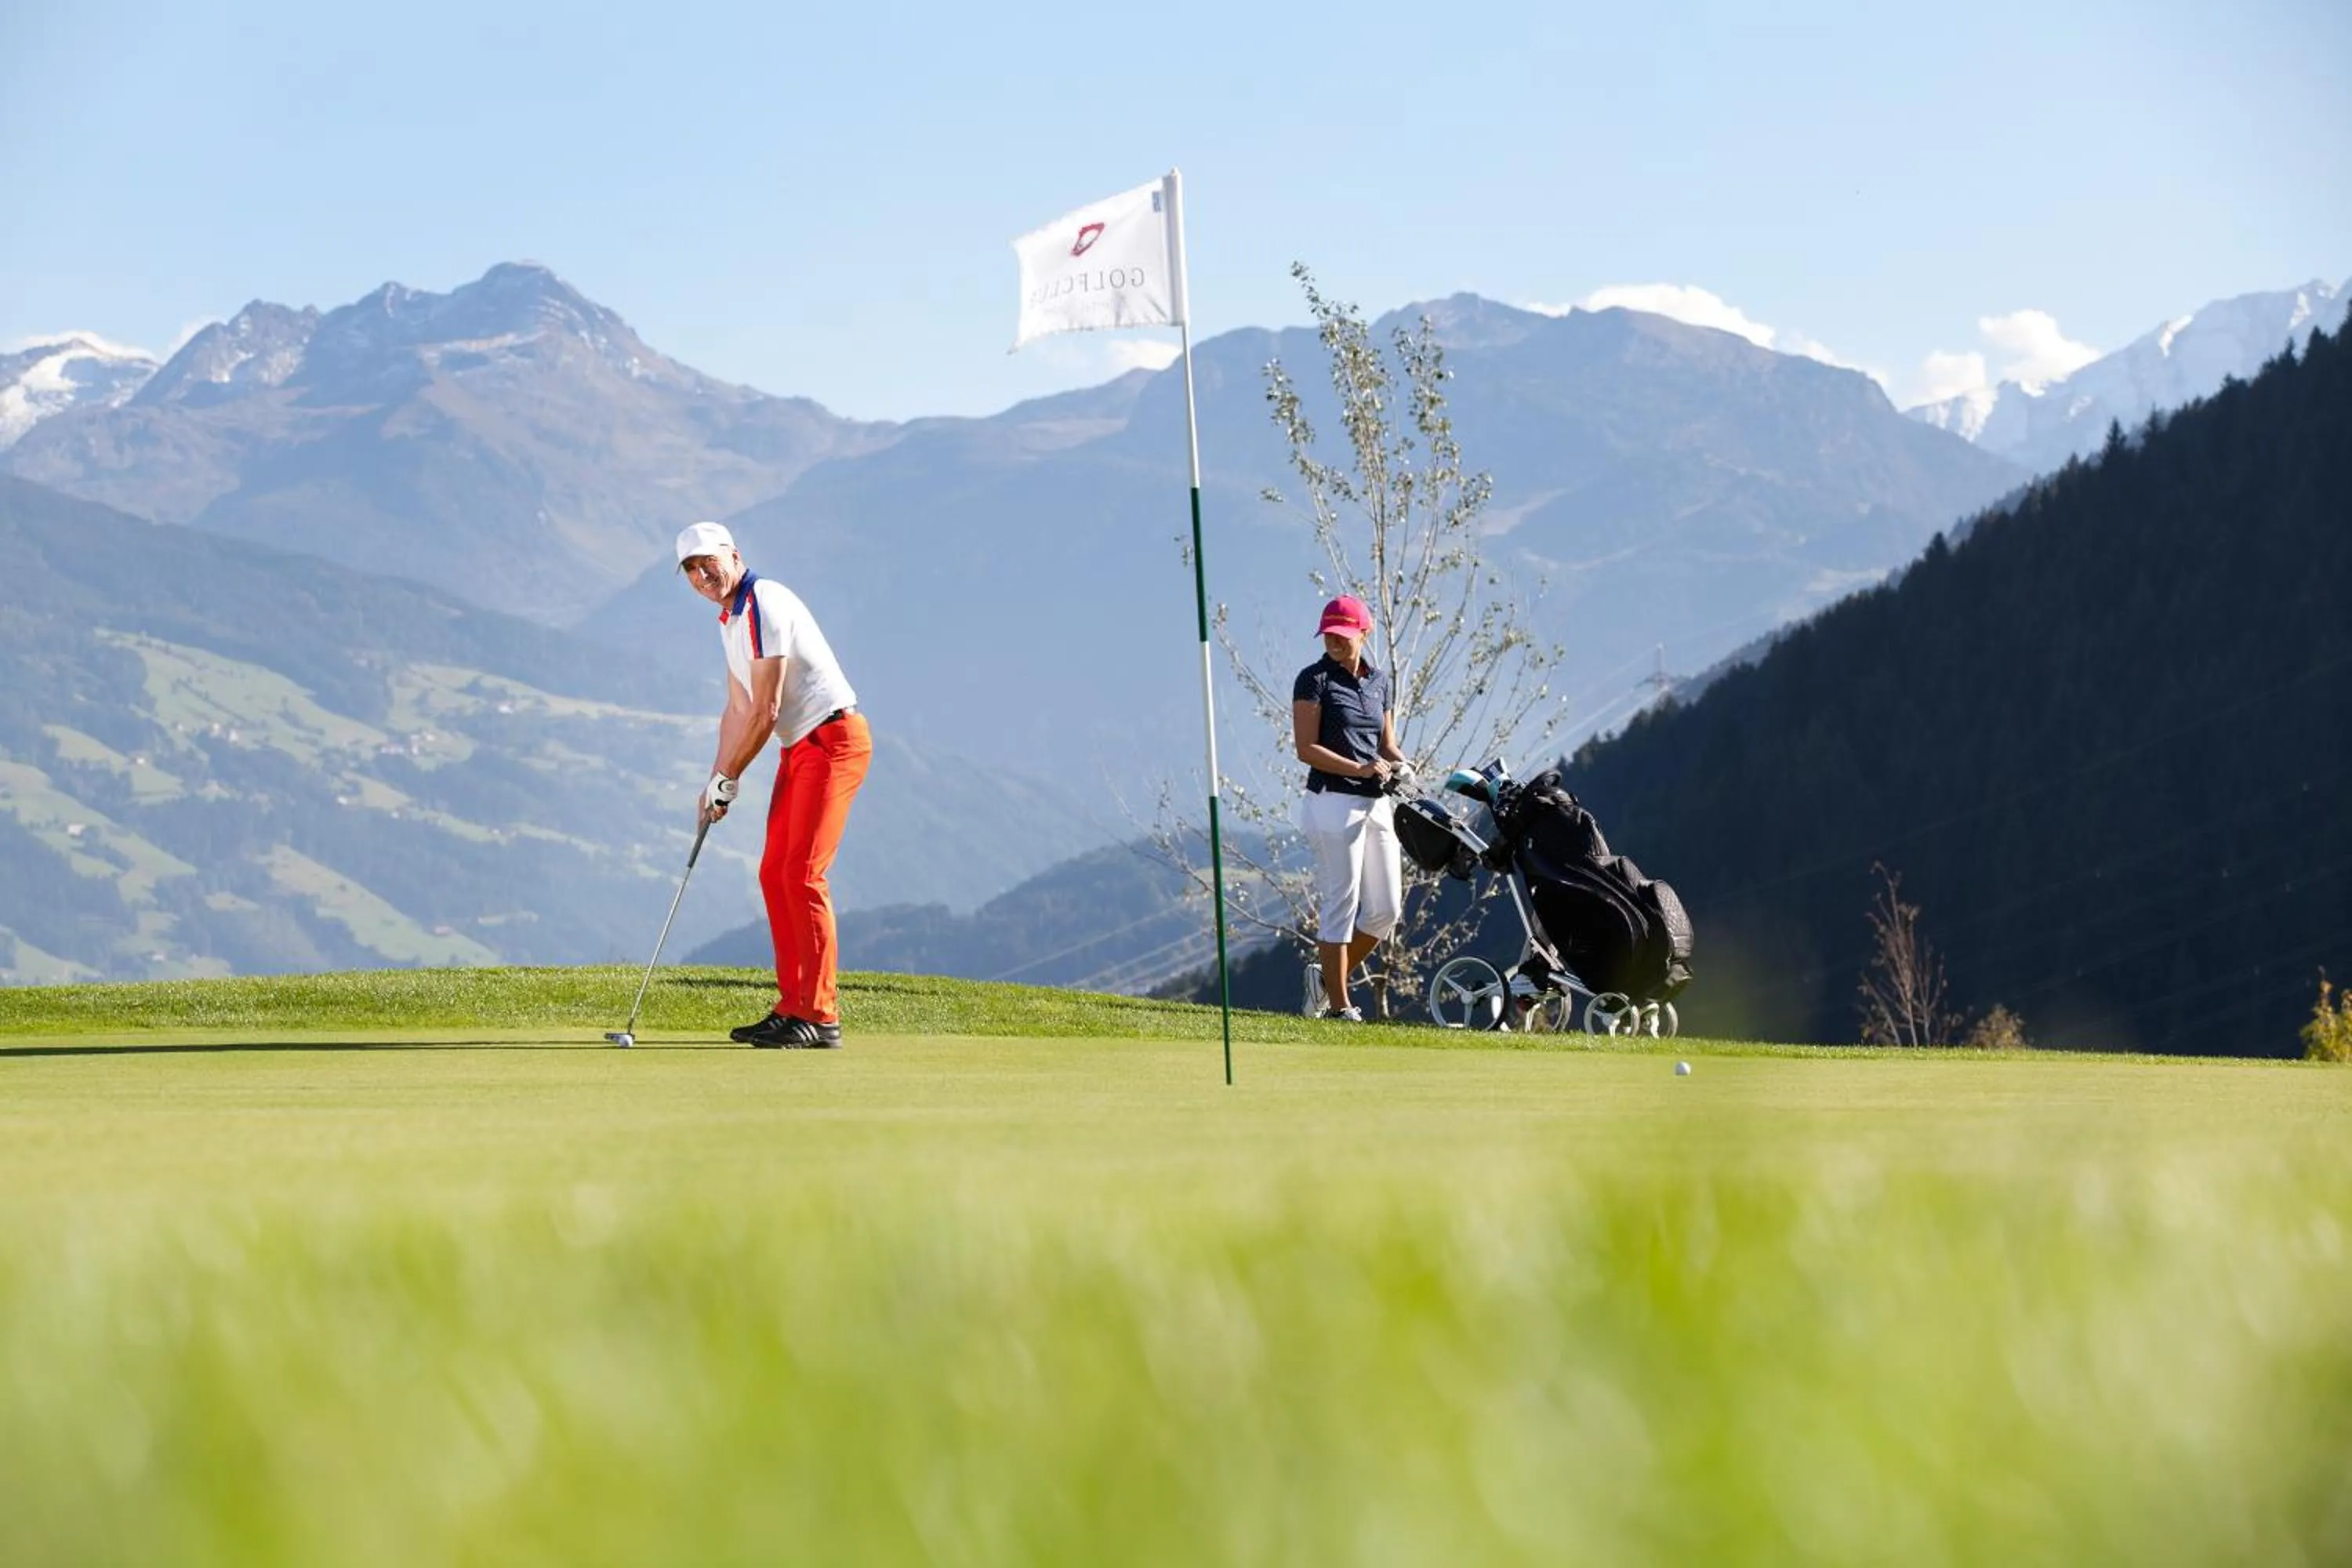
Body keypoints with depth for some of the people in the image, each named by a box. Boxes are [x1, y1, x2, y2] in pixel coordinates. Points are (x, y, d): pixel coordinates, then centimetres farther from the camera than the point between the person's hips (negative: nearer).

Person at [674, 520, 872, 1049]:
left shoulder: (765, 605, -16)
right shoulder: (730, 620, 16)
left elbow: (766, 712, -17)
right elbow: (738, 710, 19)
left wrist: (729, 778, -7)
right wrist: (716, 783, 11)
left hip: (833, 738, -10)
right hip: (799, 748, 10)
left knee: (802, 875, -14)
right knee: (774, 874, 8)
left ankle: (820, 1016, -14)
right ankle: (793, 1007, 12)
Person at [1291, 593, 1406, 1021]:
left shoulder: (1379, 680, 15)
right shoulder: (1314, 680, -4)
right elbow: (1307, 749, -10)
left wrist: (1401, 764, -2)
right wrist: (1359, 769, -19)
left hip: (1377, 802, 7)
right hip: (1334, 801, -7)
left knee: (1386, 909, 7)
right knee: (1339, 905, -6)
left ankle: (1334, 978, 24)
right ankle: (1338, 1005, 0)